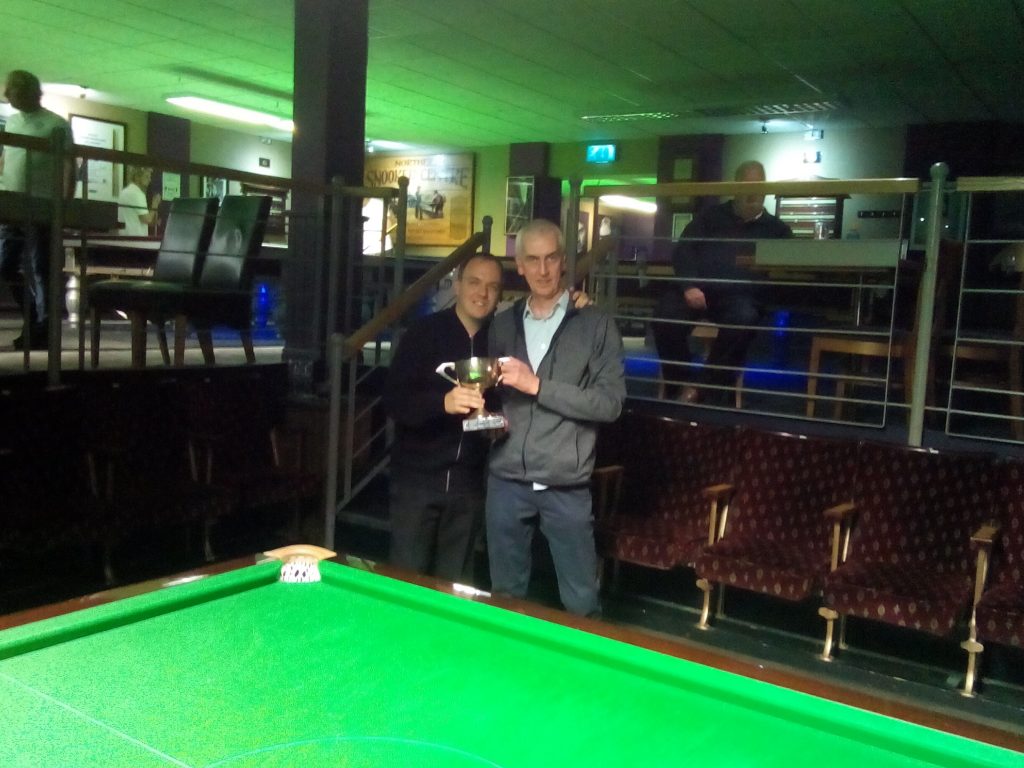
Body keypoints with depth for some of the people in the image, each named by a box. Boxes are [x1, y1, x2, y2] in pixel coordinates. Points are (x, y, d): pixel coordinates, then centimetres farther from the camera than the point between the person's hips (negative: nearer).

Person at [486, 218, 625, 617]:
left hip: (566, 487, -3)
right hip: (506, 482, 4)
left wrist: (537, 385, -17)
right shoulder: (502, 324, 10)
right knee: (506, 596, 15)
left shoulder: (596, 324, -3)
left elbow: (611, 403, -11)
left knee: (582, 602, 6)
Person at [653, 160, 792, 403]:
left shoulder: (777, 228, 22)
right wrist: (689, 285, -9)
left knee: (743, 319, -37)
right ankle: (684, 382, -11)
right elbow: (683, 249, 10)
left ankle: (704, 387, -21)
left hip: (739, 294, 0)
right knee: (666, 315, -31)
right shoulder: (712, 216, 22)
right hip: (699, 287, 1)